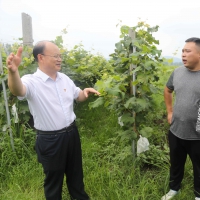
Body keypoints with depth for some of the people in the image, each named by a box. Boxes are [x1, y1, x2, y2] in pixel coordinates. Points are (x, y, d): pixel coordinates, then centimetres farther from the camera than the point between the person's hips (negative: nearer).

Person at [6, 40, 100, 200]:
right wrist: (13, 72, -61)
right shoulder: (32, 81, -17)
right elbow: (17, 90, -40)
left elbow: (78, 96, 16)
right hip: (50, 139, -6)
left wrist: (85, 92, -7)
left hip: (71, 133, 6)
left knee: (75, 170, 26)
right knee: (54, 176, 15)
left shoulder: (64, 78, 3)